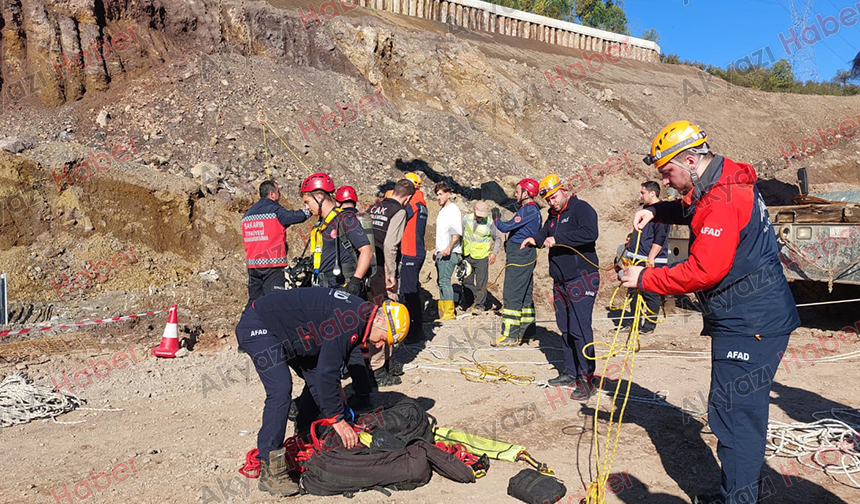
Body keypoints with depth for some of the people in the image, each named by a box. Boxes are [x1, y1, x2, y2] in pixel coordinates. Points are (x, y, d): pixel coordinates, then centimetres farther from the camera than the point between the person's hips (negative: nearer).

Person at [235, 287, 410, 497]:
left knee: (316, 381, 9)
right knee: (280, 389, -21)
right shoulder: (351, 322, -29)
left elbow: (329, 364, 14)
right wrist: (338, 420, -20)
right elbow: (326, 373, -27)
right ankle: (270, 471, -14)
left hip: (284, 329, 10)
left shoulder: (360, 313, 2)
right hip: (257, 327, -10)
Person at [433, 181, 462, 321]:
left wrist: (449, 248, -27)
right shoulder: (442, 211, 20)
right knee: (440, 281, 11)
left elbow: (457, 233, -16)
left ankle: (449, 312, -10)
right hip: (441, 252, 10)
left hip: (449, 253, -10)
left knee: (444, 281, -13)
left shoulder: (453, 210, -9)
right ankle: (442, 311, 17)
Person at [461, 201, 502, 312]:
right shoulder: (466, 219, 1)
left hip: (482, 257, -3)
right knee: (466, 282, 8)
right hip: (467, 256, 3)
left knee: (481, 283, -2)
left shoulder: (489, 223, -6)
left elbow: (498, 238, 5)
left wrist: (494, 253, -6)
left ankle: (480, 305, 9)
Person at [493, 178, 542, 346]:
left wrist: (496, 219, 3)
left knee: (511, 296, -10)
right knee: (525, 295, 14)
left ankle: (510, 336, -8)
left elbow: (506, 227, -19)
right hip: (527, 256, 11)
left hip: (519, 257, -11)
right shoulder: (533, 210, 17)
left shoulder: (528, 210, -15)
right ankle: (527, 331, 21)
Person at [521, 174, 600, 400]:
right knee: (565, 328, 13)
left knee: (580, 329, -12)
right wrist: (535, 239, 9)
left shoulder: (581, 208, -9)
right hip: (561, 282, 9)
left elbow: (590, 233, -26)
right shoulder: (553, 215, 16)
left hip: (582, 280, -9)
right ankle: (571, 373, 24)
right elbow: (545, 233, 32)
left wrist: (558, 240, -25)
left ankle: (587, 379, -6)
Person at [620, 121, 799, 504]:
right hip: (752, 318, 11)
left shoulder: (723, 200, -22)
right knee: (745, 411, 20)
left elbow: (703, 271, -27)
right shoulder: (721, 183, 10)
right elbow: (692, 211, 29)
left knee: (733, 414, -4)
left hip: (749, 325, -11)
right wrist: (656, 211, 9)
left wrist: (644, 279, -18)